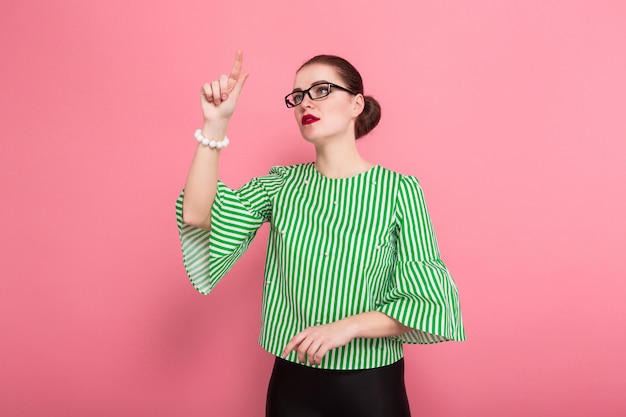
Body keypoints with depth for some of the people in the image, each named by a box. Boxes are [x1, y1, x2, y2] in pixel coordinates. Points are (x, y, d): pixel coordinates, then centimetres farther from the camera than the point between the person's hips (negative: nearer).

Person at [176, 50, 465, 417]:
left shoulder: (400, 190, -10)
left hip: (372, 384, -2)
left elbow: (427, 303, -11)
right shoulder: (284, 184, 0)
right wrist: (215, 124, -19)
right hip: (291, 381, 3)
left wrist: (348, 326, -24)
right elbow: (197, 216, -13)